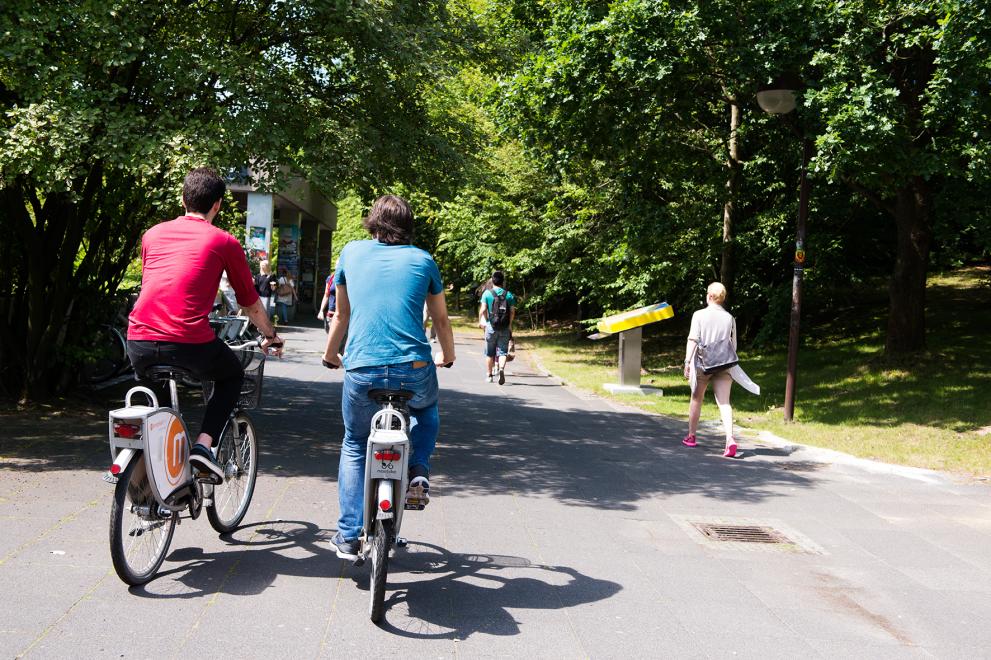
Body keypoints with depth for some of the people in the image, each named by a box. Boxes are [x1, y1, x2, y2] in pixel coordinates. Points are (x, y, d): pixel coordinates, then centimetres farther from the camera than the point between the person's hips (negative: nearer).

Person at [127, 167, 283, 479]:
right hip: (190, 344, -4)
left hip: (139, 342, 4)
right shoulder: (224, 242, 5)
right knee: (233, 375, 26)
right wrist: (271, 335, 33)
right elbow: (250, 302, 14)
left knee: (146, 381, 36)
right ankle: (203, 444, 8)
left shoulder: (154, 233, 17)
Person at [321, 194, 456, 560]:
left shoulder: (352, 252, 10)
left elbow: (341, 314, 21)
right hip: (414, 372, 0)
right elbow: (441, 318, 21)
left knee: (354, 447, 23)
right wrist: (447, 356, 39)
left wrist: (330, 355, 38)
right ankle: (418, 472, 14)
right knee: (426, 409, 35)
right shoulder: (422, 260, 9)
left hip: (361, 371, 0)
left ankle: (348, 536, 17)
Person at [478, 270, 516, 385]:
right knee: (502, 351, 3)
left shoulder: (487, 293, -3)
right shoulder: (509, 295, 2)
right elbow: (512, 311, -2)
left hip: (491, 326, -1)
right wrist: (510, 324, 8)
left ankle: (489, 375, 20)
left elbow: (483, 310, -7)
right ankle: (502, 369, -23)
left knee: (490, 353, 12)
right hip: (505, 328, 1)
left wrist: (481, 321, 6)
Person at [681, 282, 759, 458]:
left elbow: (693, 340, -12)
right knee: (724, 403, -5)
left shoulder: (699, 315, -4)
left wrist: (687, 361, -12)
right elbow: (733, 345, 10)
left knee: (696, 399, 16)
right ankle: (730, 439, -23)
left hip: (702, 364, -1)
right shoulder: (729, 318, 5)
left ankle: (691, 437, 27)